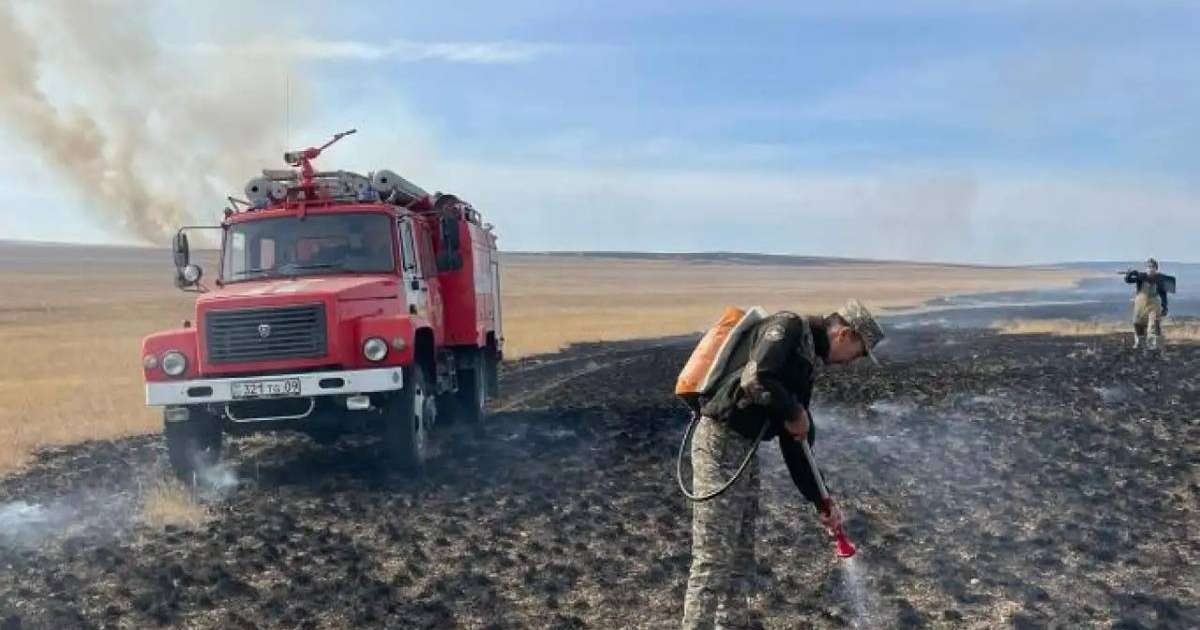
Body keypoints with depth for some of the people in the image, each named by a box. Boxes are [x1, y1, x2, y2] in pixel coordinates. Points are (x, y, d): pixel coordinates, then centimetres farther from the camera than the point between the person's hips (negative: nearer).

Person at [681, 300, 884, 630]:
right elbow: (755, 379, -27)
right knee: (713, 556, -6)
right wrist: (794, 413, -11)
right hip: (721, 441, -10)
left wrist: (822, 502, 19)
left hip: (745, 448, 10)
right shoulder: (789, 326, -9)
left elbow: (796, 444, 20)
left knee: (742, 552, 16)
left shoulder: (807, 363, 18)